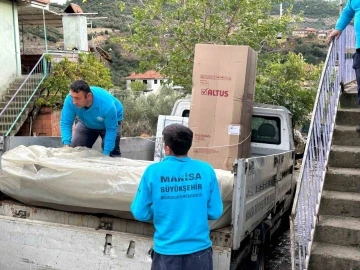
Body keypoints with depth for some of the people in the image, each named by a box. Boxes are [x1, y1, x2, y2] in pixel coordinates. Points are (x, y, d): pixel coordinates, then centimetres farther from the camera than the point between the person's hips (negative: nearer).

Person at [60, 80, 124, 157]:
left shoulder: (107, 105, -42)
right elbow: (65, 123, -25)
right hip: (87, 123, 4)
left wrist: (105, 154, -35)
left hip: (110, 122, -3)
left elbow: (111, 130, -33)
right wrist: (66, 144, -39)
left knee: (112, 152, -17)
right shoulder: (70, 99, -33)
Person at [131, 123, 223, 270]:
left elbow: (140, 213, -4)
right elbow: (215, 212, -2)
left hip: (166, 251, -1)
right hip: (199, 250, 1)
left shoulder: (153, 171, -10)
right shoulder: (206, 170, -7)